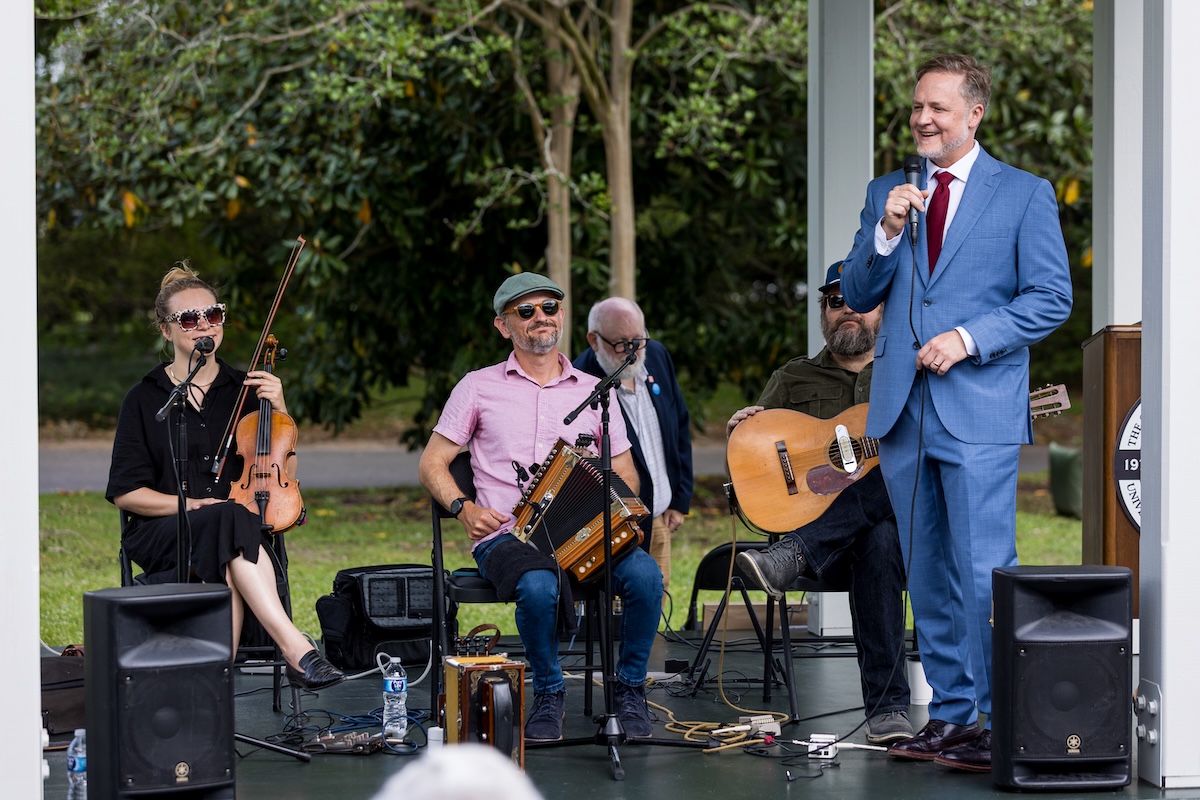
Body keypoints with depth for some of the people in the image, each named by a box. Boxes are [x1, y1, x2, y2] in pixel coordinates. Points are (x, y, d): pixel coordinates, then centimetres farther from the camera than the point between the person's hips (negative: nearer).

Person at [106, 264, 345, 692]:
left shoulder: (244, 389, 14)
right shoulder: (146, 399, 7)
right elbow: (126, 493, 3)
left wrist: (278, 408, -3)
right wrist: (192, 504, -11)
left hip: (237, 529, 2)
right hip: (163, 536, -2)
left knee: (227, 568, -38)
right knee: (229, 519, -38)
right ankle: (296, 647, -50)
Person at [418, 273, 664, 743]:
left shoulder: (594, 392, 18)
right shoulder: (479, 388, 11)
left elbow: (626, 476, 20)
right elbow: (432, 465, 12)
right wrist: (464, 508, -7)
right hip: (507, 536, -2)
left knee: (644, 575, -29)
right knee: (539, 587, -38)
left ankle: (629, 688, -7)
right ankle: (548, 695, -11)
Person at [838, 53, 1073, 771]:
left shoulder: (1025, 195, 1)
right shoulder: (887, 193, 14)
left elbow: (1052, 298, -3)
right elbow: (858, 295, 10)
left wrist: (968, 338, -13)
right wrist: (887, 231, -7)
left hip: (979, 411, -5)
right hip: (903, 410, 5)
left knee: (984, 573, -10)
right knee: (930, 577, 9)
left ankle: (998, 725, -5)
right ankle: (950, 714, 16)